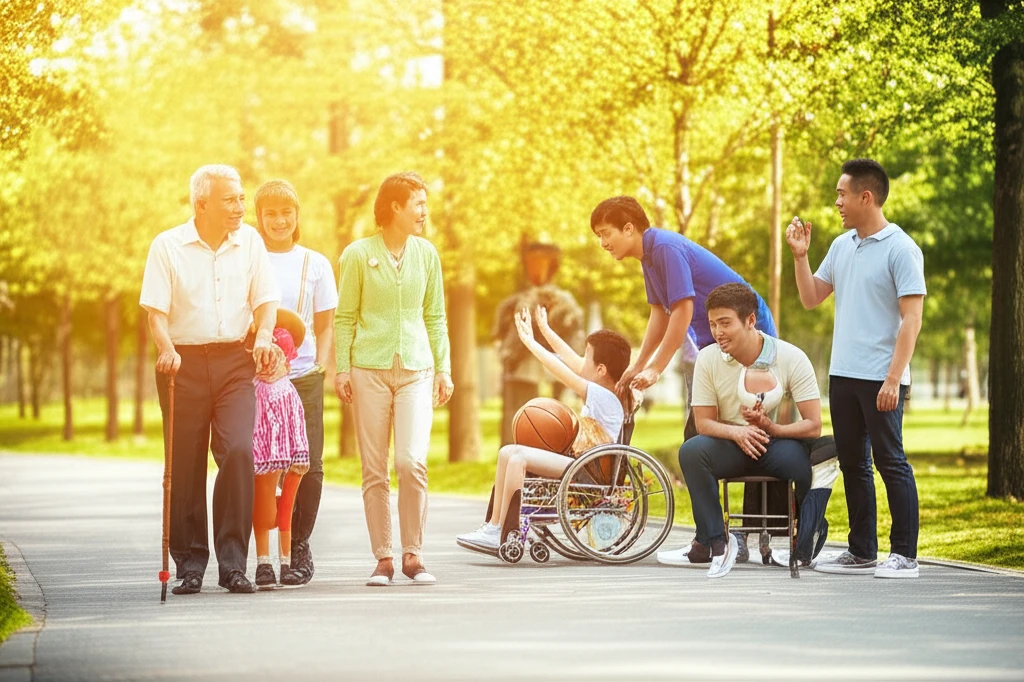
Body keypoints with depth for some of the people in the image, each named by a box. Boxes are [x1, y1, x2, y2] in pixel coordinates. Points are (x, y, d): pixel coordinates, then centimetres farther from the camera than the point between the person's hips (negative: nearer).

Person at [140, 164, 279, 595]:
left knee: (238, 451, -15)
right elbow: (155, 309, -4)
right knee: (185, 464, 1)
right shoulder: (167, 246, 0)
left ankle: (233, 563, -8)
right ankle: (189, 565, 12)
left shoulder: (249, 241, 9)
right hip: (184, 364, -1)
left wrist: (264, 336, -11)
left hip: (233, 361, 1)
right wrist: (167, 348, -23)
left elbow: (265, 299, 9)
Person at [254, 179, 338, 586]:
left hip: (303, 379, 1)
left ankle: (299, 549, 7)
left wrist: (320, 366, 1)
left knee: (307, 466, -5)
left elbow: (325, 326, 15)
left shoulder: (315, 265, 12)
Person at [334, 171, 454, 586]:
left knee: (412, 462, -13)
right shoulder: (358, 254, 1)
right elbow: (344, 317, 5)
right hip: (369, 368, -1)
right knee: (374, 469, 0)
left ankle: (413, 554, -2)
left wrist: (443, 368, 10)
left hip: (416, 369, 1)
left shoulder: (426, 253, 10)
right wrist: (342, 369, -2)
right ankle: (383, 558, 7)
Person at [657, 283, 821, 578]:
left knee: (802, 459, -37)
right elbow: (704, 422, -2)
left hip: (779, 441, -2)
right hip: (732, 444, 2)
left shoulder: (791, 358, -10)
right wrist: (737, 432, -23)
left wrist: (771, 428, -29)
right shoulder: (708, 359, -4)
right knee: (691, 451, -29)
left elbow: (813, 425, -14)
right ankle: (714, 543, -20)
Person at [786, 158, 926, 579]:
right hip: (842, 374, 8)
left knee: (890, 462, -4)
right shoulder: (841, 245, 13)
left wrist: (893, 379, -19)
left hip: (880, 379, -8)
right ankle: (862, 553, 19)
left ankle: (904, 555, 0)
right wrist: (800, 256, 4)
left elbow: (911, 319, -13)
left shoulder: (900, 249, -10)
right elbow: (810, 298, 19)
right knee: (853, 464, 11)